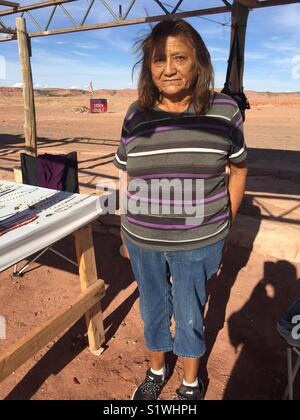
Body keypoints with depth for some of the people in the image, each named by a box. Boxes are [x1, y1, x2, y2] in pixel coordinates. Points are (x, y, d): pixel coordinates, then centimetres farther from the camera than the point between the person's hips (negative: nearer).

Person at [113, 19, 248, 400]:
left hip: (197, 242, -2)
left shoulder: (224, 111, -8)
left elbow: (238, 169, 4)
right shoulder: (136, 115, -3)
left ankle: (191, 384, 44)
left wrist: (224, 224, 3)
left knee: (189, 316, 15)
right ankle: (156, 371, 49)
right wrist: (126, 230, 7)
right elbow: (126, 175, 5)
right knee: (152, 310, 20)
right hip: (143, 240, 2)